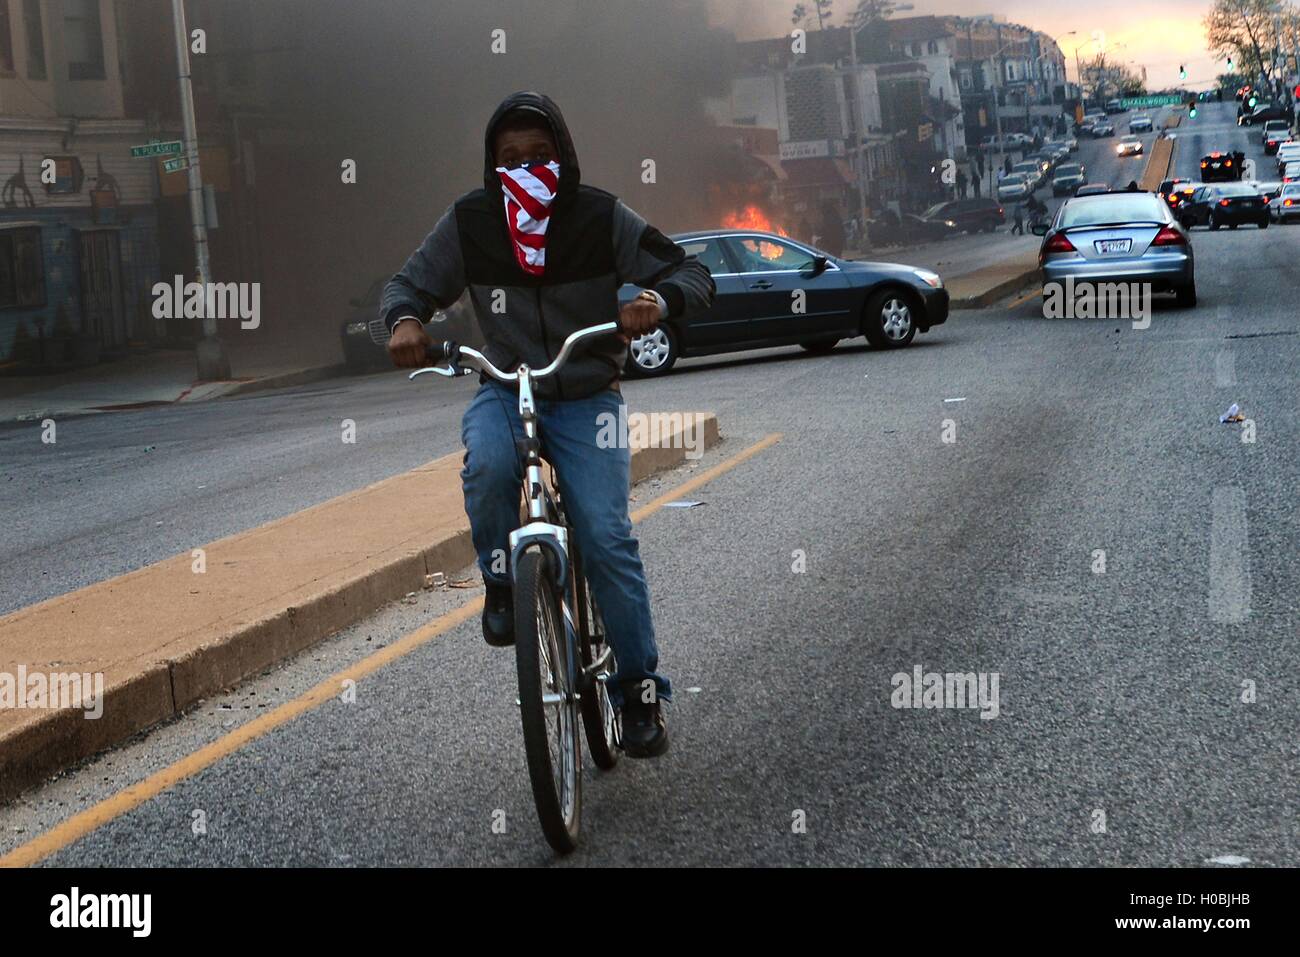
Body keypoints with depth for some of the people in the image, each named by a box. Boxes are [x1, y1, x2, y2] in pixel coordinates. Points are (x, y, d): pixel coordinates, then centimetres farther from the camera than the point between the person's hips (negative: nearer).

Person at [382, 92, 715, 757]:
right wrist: (404, 319, -19)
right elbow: (410, 281, 6)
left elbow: (692, 274, -8)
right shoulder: (469, 222, -4)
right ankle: (501, 580, -6)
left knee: (607, 537, -15)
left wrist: (657, 299, -32)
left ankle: (640, 686, 0)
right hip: (504, 390, 1)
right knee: (488, 464, -35)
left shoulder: (601, 218, -9)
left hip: (586, 397, -1)